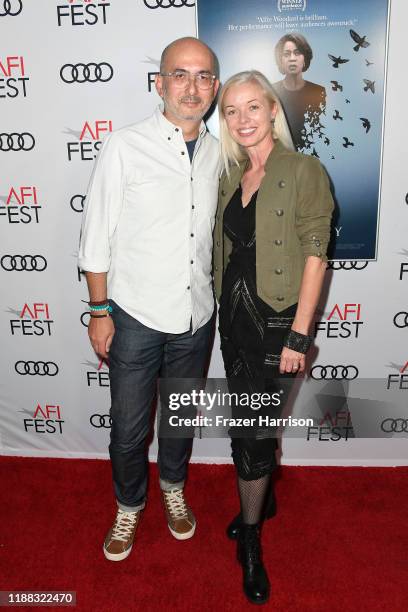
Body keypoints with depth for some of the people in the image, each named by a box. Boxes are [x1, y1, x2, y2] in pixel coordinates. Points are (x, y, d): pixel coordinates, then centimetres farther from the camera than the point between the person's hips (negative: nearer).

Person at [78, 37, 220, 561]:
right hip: (135, 318, -3)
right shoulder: (123, 148, -12)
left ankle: (173, 489, 49)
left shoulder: (218, 154, 1)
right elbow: (96, 238, -8)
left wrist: (213, 301, 12)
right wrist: (100, 312, -7)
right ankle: (128, 507, 39)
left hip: (196, 318, 4)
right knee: (128, 428, 11)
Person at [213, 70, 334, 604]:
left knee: (254, 430, 2)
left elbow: (314, 255, -13)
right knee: (248, 421, 18)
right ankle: (261, 500, 44)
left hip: (277, 317, -6)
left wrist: (299, 336, -16)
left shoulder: (303, 170, -9)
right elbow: (227, 251, 13)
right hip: (234, 314, 6)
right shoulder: (231, 177, 10)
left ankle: (250, 538, 26)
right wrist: (226, 311, 8)